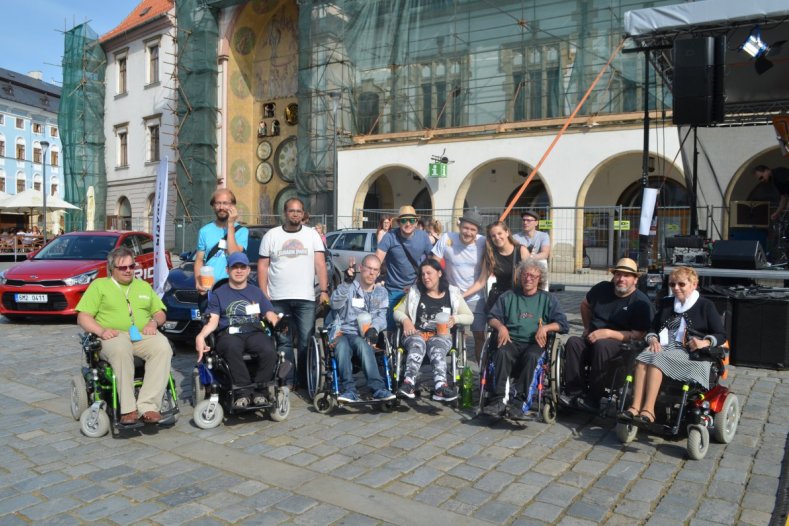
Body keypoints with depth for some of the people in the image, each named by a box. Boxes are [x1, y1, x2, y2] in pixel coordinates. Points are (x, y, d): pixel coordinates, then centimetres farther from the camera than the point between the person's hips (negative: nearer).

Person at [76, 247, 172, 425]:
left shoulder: (144, 286, 28)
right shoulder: (99, 285, 16)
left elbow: (160, 313, 25)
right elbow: (83, 316, 7)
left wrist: (154, 322, 0)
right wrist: (101, 330, -12)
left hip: (143, 335, 3)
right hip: (114, 336, -3)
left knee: (163, 347, -32)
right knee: (121, 349, -40)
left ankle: (148, 405, -36)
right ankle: (128, 409, -36)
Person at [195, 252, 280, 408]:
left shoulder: (256, 292, 25)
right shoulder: (218, 293, 19)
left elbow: (271, 315, 17)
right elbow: (213, 320, 7)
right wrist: (201, 336, -14)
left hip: (254, 332, 2)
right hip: (229, 334, -1)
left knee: (269, 351, -33)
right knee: (232, 348, -39)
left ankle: (259, 389, -15)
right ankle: (244, 390, -28)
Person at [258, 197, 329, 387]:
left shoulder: (312, 234, 8)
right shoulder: (271, 235, 8)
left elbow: (320, 264, 2)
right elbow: (262, 266, 7)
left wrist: (324, 290, -8)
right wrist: (263, 295, -1)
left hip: (306, 299, 0)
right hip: (278, 299, 0)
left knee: (306, 341, -1)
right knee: (283, 342, 5)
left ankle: (305, 380, 10)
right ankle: (287, 380, 13)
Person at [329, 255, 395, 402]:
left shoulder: (381, 292, 18)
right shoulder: (350, 287, 8)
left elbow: (381, 316, 4)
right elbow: (335, 304, -11)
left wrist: (374, 328, -19)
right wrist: (346, 282, -26)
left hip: (365, 336, 1)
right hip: (344, 333, -1)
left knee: (361, 343, -35)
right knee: (342, 345, -36)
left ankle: (377, 389, -44)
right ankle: (349, 389, -44)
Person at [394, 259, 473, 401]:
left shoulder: (453, 293, 12)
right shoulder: (415, 292, 15)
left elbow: (469, 317, 11)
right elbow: (397, 312, 15)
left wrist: (455, 319, -10)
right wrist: (405, 320, -8)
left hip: (441, 335, 0)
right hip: (417, 334, 1)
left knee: (437, 348, -37)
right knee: (417, 345, -36)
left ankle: (440, 388, -58)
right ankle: (409, 383, -58)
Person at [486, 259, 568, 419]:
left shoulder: (547, 299, 18)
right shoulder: (508, 296, 20)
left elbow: (563, 324, 9)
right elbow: (492, 317, 13)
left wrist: (545, 328, -9)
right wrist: (501, 326, -8)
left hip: (535, 342, -1)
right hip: (512, 340, 1)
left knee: (531, 356, -35)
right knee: (502, 353, -33)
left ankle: (518, 400, -36)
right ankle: (500, 398, -37)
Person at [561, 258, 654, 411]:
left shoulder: (641, 303, -7)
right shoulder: (602, 288, 10)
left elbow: (637, 335, -14)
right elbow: (585, 305, 30)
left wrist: (608, 333, -22)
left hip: (621, 343, -5)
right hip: (592, 339, 5)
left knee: (601, 345, -38)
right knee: (573, 342, -28)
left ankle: (593, 399, -30)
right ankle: (574, 392, -29)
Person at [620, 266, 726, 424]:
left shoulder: (706, 306, 11)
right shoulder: (666, 303, 26)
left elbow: (721, 335, 5)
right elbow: (653, 327, 23)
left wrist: (704, 342, -16)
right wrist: (652, 339, -1)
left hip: (689, 352, -4)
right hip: (664, 346, 4)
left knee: (656, 360, -34)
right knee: (643, 358, -31)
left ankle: (648, 410, -39)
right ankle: (635, 407, -41)